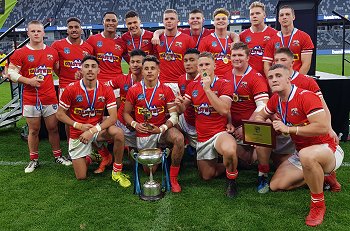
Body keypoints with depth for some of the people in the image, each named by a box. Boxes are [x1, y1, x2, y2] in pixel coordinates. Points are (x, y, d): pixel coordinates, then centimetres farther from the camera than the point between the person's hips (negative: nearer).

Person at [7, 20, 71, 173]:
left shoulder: (52, 52, 8)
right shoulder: (20, 53, -1)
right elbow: (11, 73, -2)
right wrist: (28, 80, -15)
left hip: (50, 97, 2)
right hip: (30, 98, -1)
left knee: (53, 128, 8)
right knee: (34, 130, 7)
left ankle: (58, 156, 23)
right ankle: (34, 160, 21)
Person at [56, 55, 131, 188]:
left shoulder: (106, 90, -10)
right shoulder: (71, 89, -12)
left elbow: (113, 117, -16)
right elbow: (60, 114, -4)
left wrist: (93, 130, -28)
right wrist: (79, 126, -17)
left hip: (98, 129, 0)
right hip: (78, 134, 0)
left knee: (118, 133, -34)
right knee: (81, 177, 0)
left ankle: (117, 172, -12)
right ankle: (87, 157, 37)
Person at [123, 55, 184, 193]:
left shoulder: (166, 90, -4)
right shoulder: (134, 90, -3)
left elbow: (174, 115, -7)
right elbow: (126, 113, 4)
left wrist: (162, 128, -24)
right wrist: (135, 124, -16)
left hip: (162, 131, 0)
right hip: (143, 134, 0)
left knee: (179, 138, -34)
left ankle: (173, 178, -14)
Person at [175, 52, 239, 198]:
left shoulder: (223, 84, -9)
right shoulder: (193, 86, 7)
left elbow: (224, 110, -24)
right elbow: (183, 109, 10)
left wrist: (207, 89, -25)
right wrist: (179, 104, -14)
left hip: (219, 133, -5)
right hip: (202, 137, 5)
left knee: (229, 151, -40)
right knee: (207, 176, 10)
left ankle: (232, 180, -8)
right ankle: (229, 165, 40)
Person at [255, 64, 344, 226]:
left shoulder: (306, 96, -22)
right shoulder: (276, 100, 1)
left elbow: (323, 127, -31)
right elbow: (260, 116, 18)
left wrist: (289, 129, -27)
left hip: (328, 150, -8)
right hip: (302, 153, 8)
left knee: (306, 155, -42)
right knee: (276, 185, 2)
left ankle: (318, 204, -16)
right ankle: (322, 176, 22)